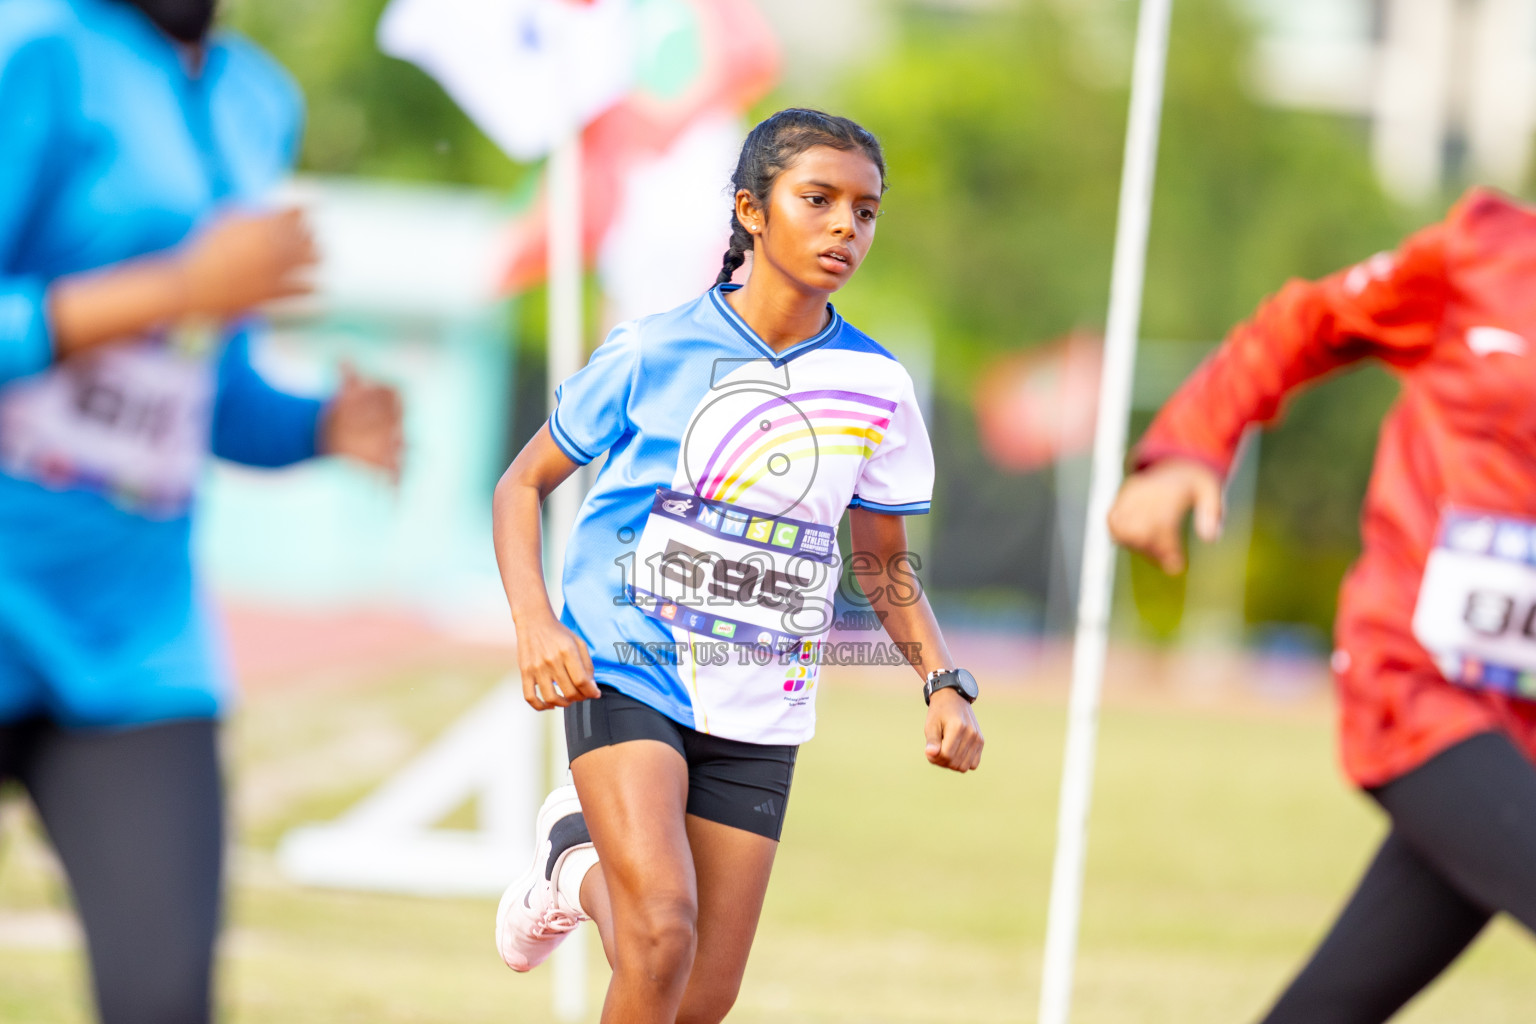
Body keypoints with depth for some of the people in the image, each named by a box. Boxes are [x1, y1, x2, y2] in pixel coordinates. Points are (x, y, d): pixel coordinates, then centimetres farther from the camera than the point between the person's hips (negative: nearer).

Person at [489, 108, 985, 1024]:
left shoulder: (877, 388, 2)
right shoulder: (654, 353, -6)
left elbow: (884, 562, 15)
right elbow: (523, 486, 4)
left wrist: (945, 683, -1)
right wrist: (534, 624, -13)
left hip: (758, 713, 4)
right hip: (625, 674, -4)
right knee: (663, 929, -27)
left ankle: (583, 865, 33)